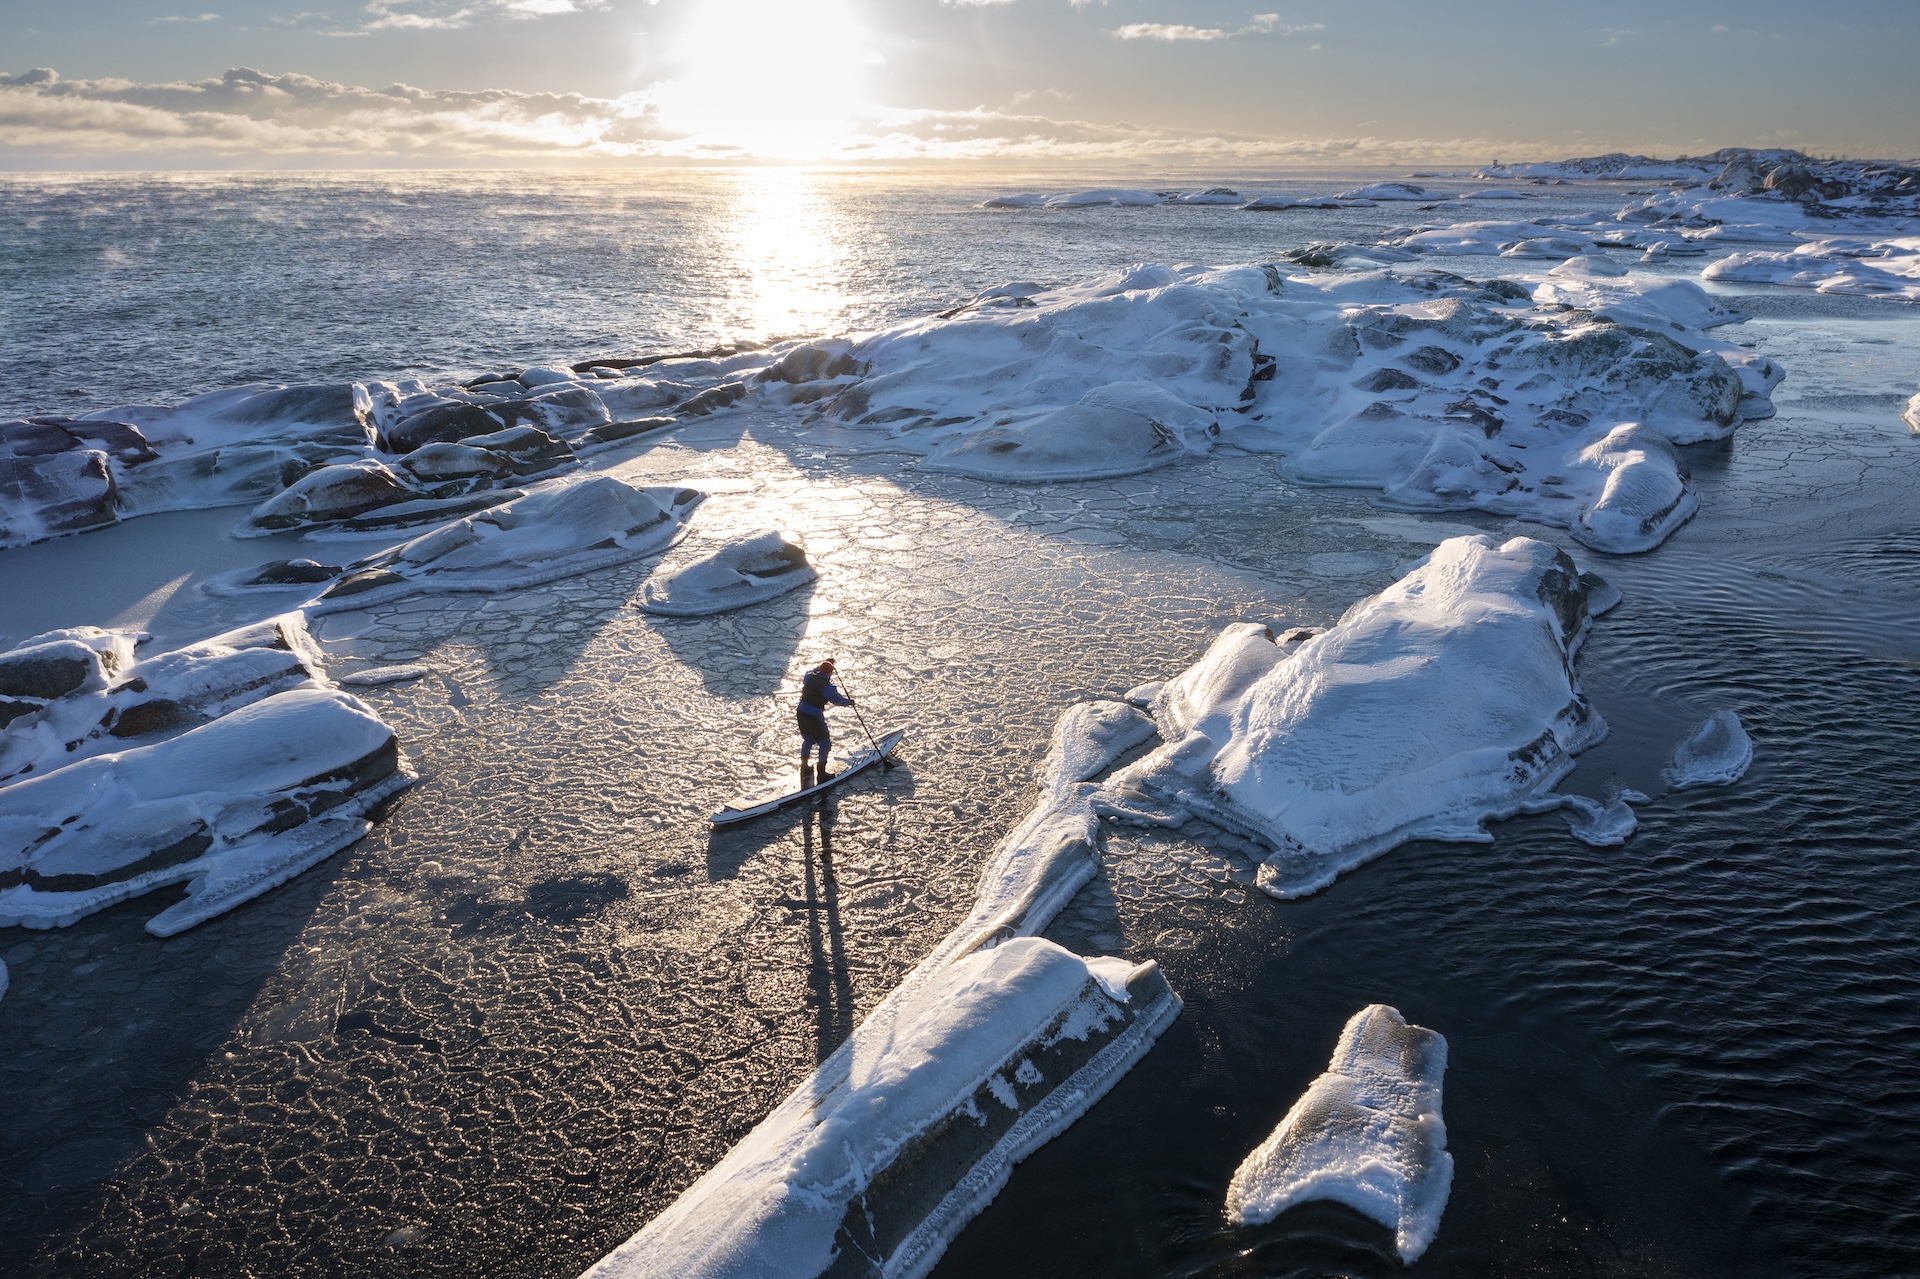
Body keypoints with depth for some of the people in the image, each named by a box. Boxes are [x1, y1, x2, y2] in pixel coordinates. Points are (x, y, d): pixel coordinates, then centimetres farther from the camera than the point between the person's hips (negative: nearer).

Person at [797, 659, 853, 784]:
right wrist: (849, 702, 12)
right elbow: (838, 699, -7)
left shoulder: (809, 677, 1)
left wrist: (823, 664, 35)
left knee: (808, 740, 26)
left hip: (801, 714, 7)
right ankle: (821, 775, 11)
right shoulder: (827, 686, -17)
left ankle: (804, 769, 36)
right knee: (825, 744, 8)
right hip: (814, 717, -7)